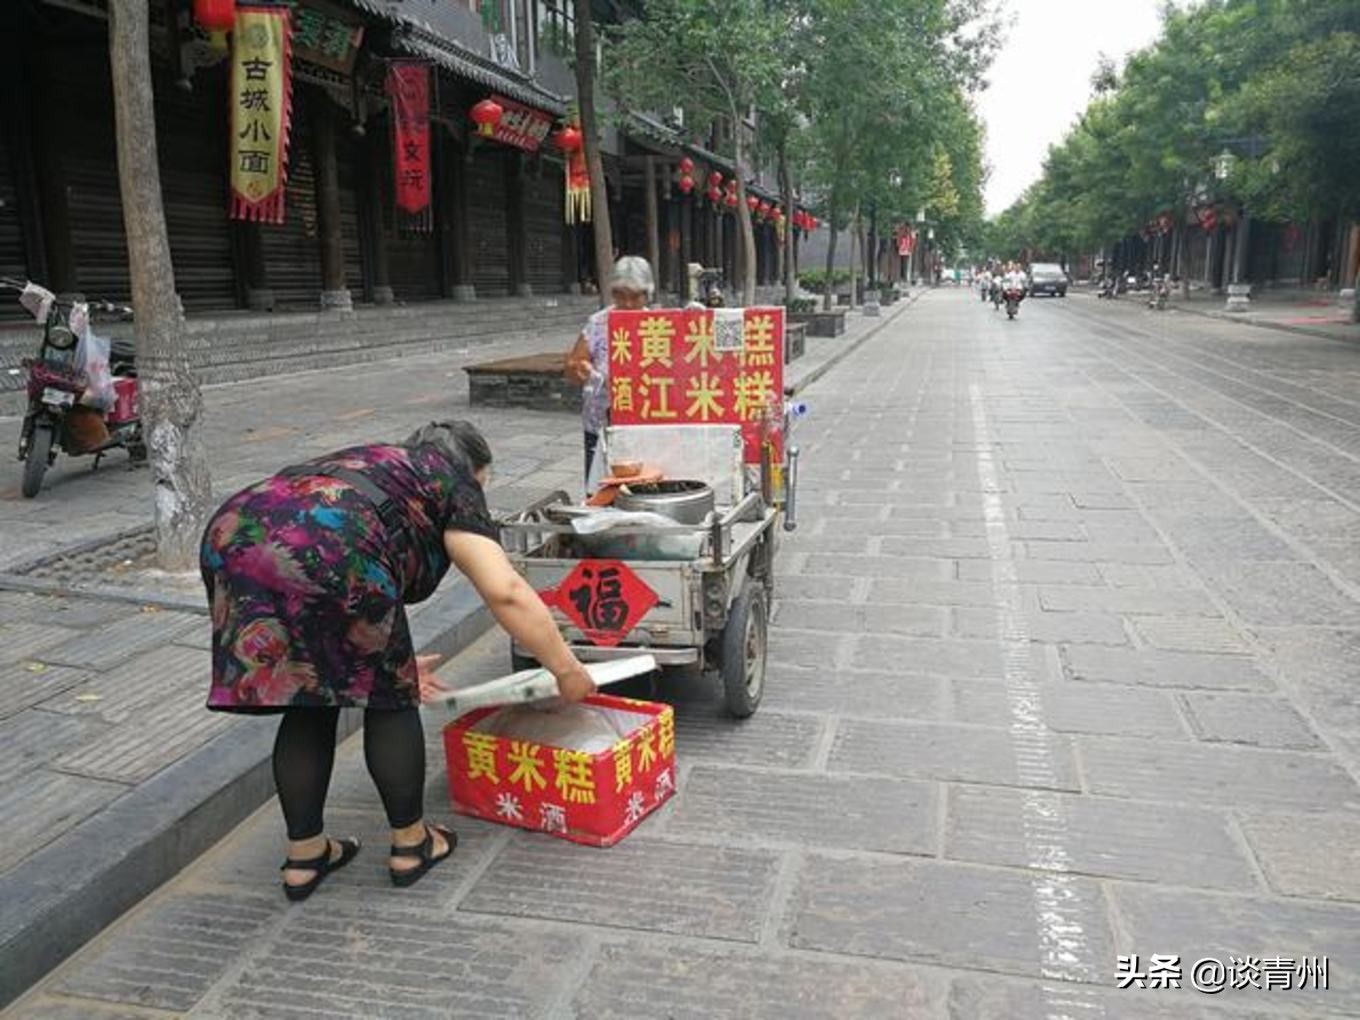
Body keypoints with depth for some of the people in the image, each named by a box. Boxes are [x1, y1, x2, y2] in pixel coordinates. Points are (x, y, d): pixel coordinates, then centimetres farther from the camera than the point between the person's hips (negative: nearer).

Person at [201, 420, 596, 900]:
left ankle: (304, 856, 30)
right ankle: (410, 843, 27)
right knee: (389, 699, 14)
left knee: (309, 703, 22)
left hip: (231, 536, 7)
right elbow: (505, 592, 4)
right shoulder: (450, 484, 18)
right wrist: (566, 670, 12)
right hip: (324, 554, -7)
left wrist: (392, 659, 44)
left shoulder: (372, 464, 38)